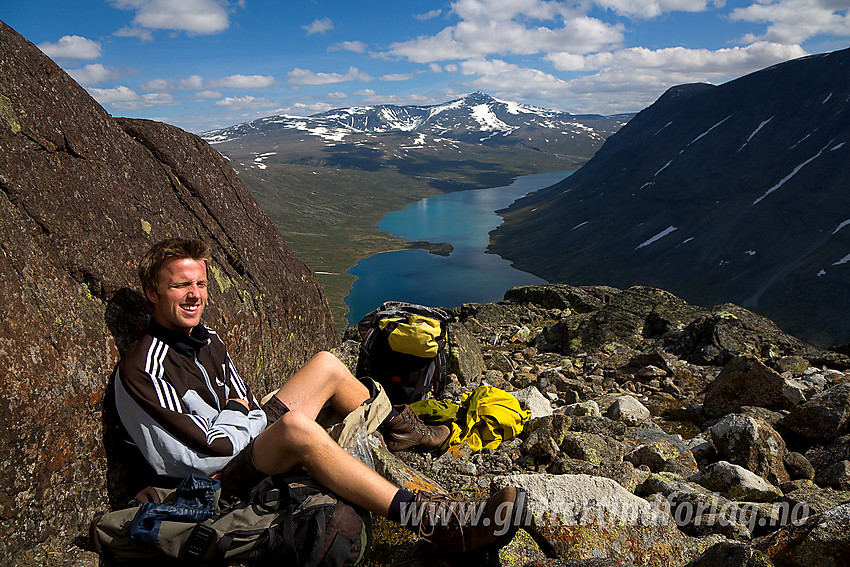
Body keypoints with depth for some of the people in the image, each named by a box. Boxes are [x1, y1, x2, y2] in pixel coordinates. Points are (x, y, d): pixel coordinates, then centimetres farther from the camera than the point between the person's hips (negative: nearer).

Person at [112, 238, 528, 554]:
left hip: (248, 436, 9)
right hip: (217, 481, -9)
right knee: (295, 425, -41)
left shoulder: (206, 340, 9)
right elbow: (210, 445, -23)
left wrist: (253, 414, -5)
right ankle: (435, 523, -44)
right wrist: (236, 411, -6)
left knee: (326, 365, 6)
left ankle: (400, 431, 21)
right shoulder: (142, 369, -19)